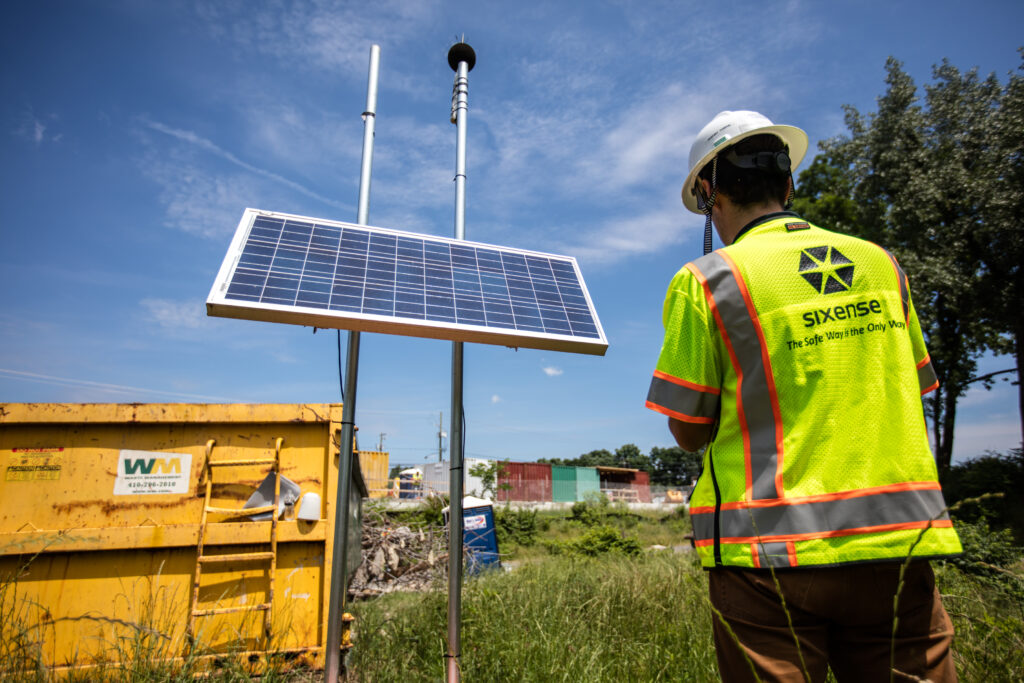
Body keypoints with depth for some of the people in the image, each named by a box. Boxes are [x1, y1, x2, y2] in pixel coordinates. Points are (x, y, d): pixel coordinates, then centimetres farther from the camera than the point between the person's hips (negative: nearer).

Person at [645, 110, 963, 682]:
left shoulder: (706, 281, -8)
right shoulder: (881, 264, 7)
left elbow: (689, 433, -4)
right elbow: (915, 400, 15)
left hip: (774, 553, -4)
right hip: (898, 545, 5)